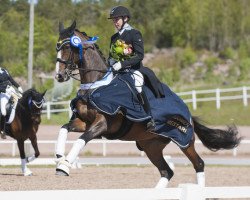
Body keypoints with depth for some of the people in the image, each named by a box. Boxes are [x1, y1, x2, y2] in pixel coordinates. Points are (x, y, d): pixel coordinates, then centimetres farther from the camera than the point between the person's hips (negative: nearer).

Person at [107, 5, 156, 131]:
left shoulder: (134, 34, -4)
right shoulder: (114, 38, 17)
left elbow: (139, 55, -14)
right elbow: (111, 56, 23)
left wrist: (122, 64, -23)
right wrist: (111, 62, -1)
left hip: (133, 69, -7)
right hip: (118, 69, 7)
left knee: (138, 89, -26)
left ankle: (150, 120, -25)